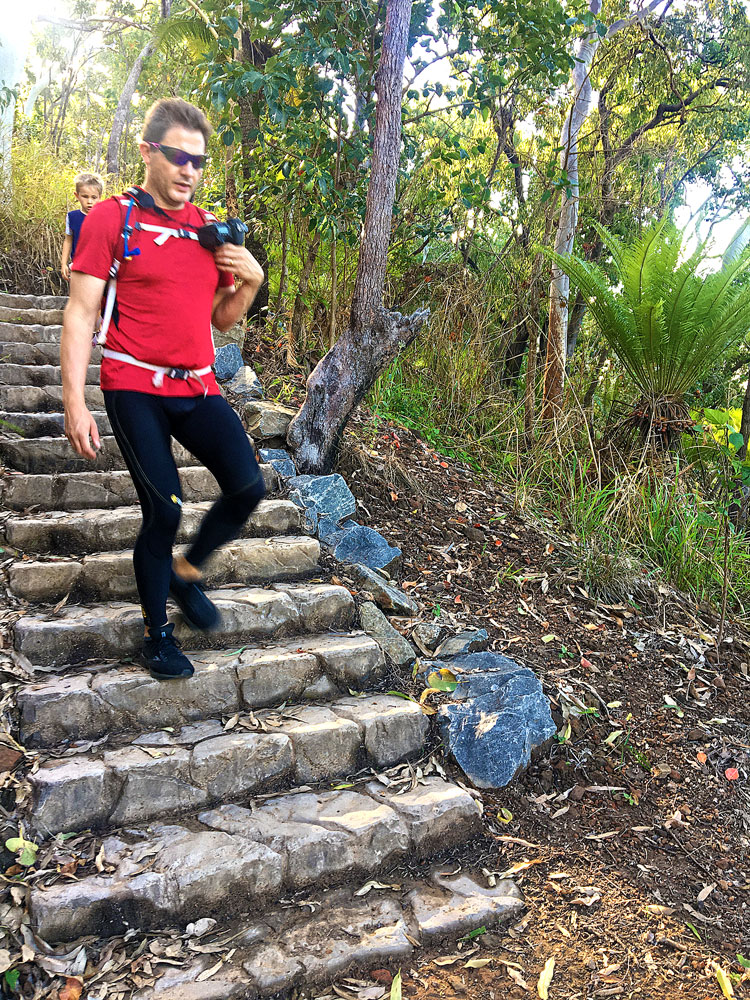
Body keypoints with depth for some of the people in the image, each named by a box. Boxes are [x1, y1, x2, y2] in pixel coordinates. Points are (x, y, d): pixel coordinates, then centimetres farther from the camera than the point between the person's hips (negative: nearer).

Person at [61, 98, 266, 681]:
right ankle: (157, 631, 14)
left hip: (198, 388, 5)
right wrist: (75, 403, -13)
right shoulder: (112, 219, -2)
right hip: (135, 388, -5)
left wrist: (250, 281, -2)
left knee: (248, 487, -8)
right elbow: (81, 313, -6)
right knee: (164, 510, -8)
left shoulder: (211, 229, 12)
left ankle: (187, 571, 20)